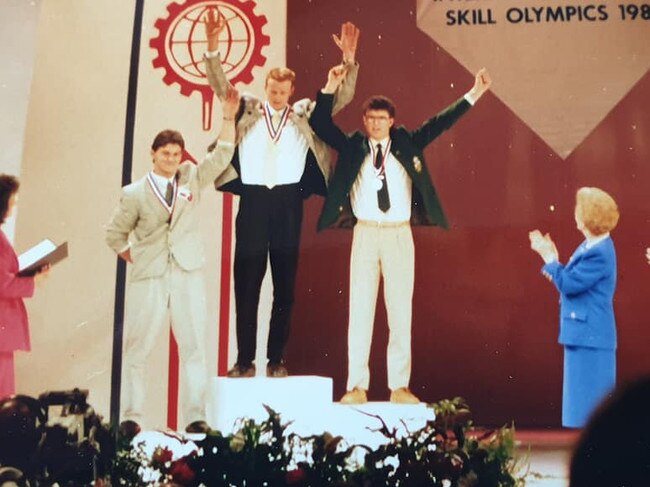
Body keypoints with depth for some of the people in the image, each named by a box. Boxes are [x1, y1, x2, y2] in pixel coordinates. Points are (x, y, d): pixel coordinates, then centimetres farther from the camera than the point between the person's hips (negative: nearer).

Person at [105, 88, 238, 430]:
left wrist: (229, 117, -10)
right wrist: (133, 258, 5)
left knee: (194, 347, 3)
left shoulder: (192, 178, 9)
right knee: (137, 348, 2)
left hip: (188, 273, 2)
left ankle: (195, 419, 10)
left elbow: (221, 156, -1)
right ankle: (130, 419, 11)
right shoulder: (134, 193, 3)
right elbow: (115, 234, 11)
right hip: (148, 277, -2)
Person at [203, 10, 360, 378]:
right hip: (253, 200, -1)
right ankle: (245, 360, 10)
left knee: (285, 283, 6)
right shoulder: (247, 110, 7)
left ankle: (277, 359, 16)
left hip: (288, 202, 1)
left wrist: (349, 60, -12)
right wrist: (213, 47, -19)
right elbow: (221, 85, -4)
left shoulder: (305, 114, 8)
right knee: (247, 281, 2)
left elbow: (342, 98, 2)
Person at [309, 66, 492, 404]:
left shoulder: (407, 144, 10)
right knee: (360, 309, 0)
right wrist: (330, 88, -8)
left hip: (400, 235, 1)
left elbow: (440, 123, 11)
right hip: (365, 234, -1)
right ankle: (357, 386, 4)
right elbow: (320, 124, 3)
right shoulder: (352, 147, 8)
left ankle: (400, 387, 8)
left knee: (401, 311, 2)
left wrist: (473, 95, 7)